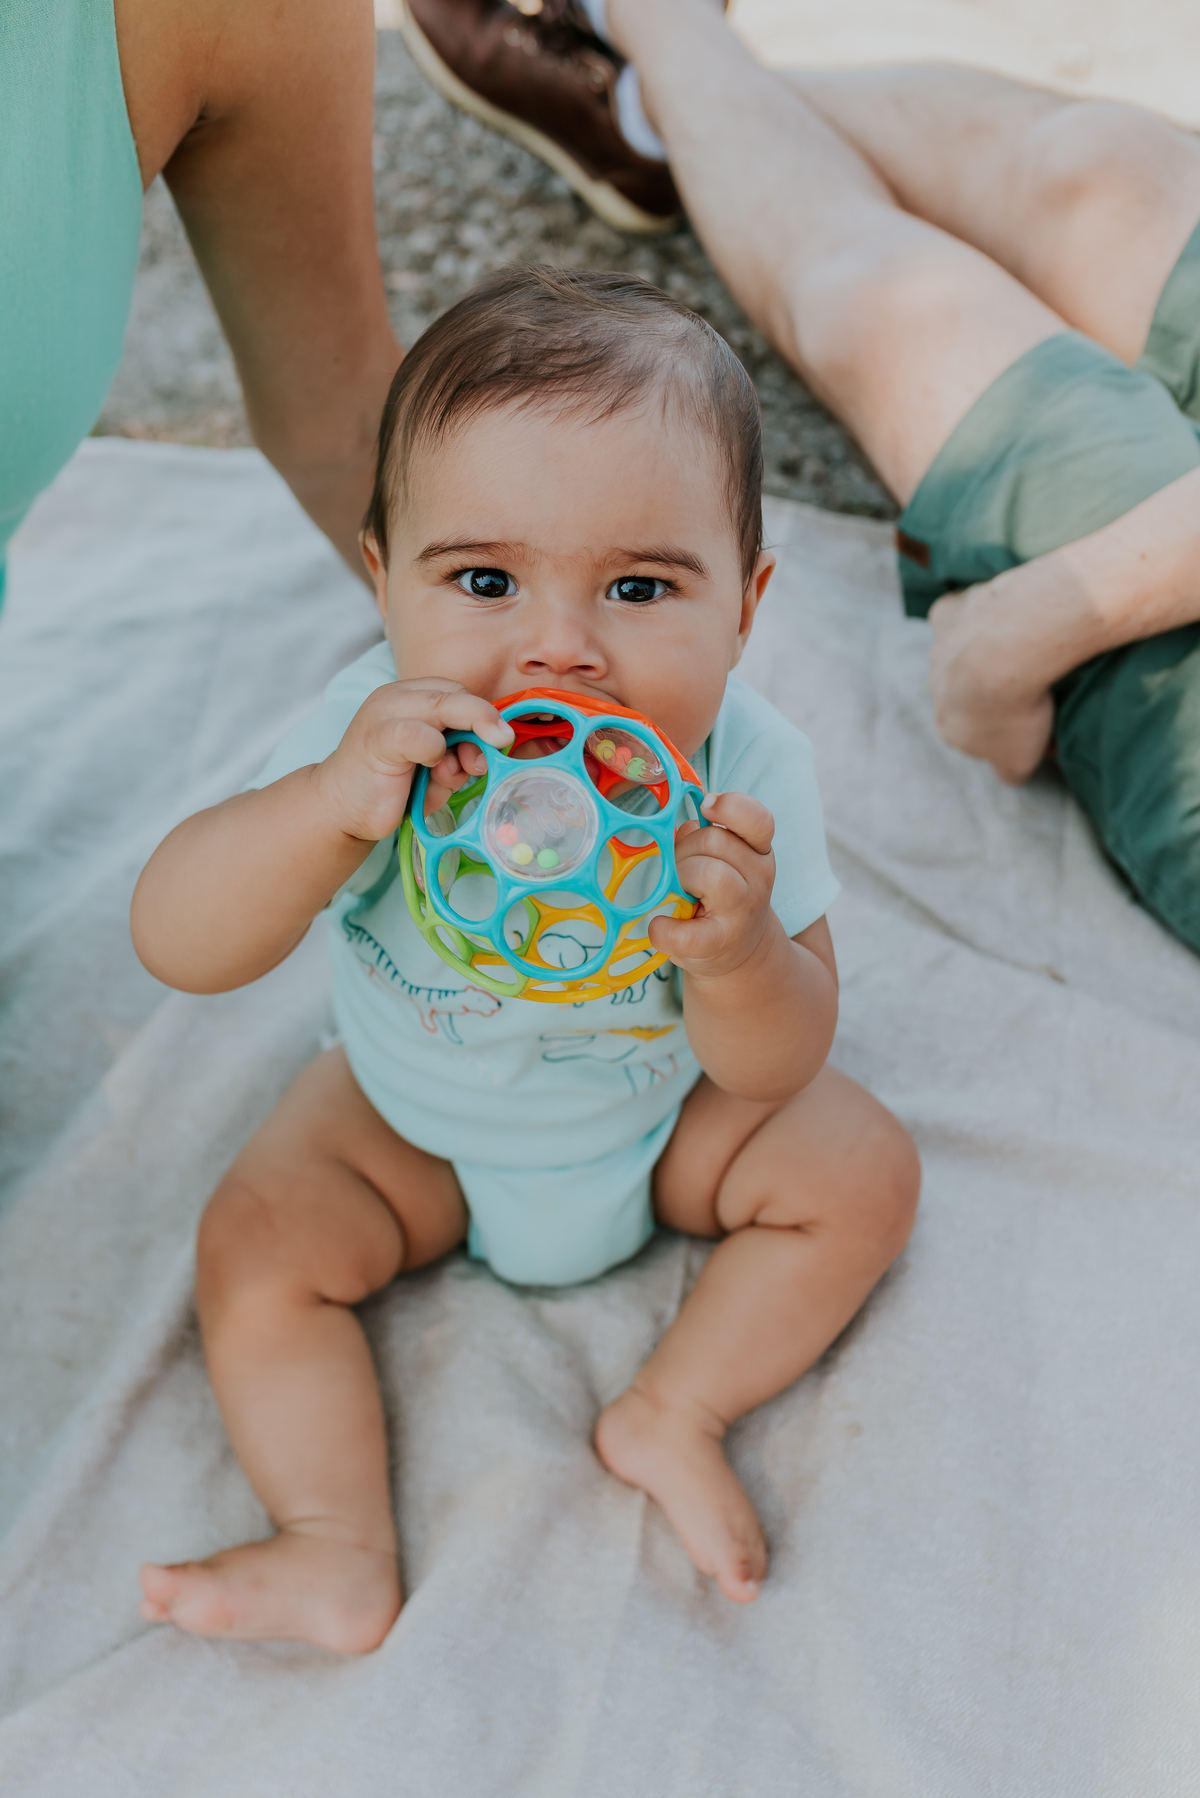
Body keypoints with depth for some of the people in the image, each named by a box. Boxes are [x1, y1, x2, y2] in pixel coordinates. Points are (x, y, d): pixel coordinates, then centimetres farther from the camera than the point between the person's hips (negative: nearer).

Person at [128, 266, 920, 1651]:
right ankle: (338, 1547, -1)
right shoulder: (382, 738, -31)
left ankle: (673, 1416, 3)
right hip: (413, 1124, 0)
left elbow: (773, 1071, -23)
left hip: (668, 1115, 1)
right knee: (256, 1245, -12)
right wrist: (330, 810, -53)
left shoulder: (744, 772, -30)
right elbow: (176, 946, -35)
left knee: (862, 1173, -10)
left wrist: (735, 954, -47)